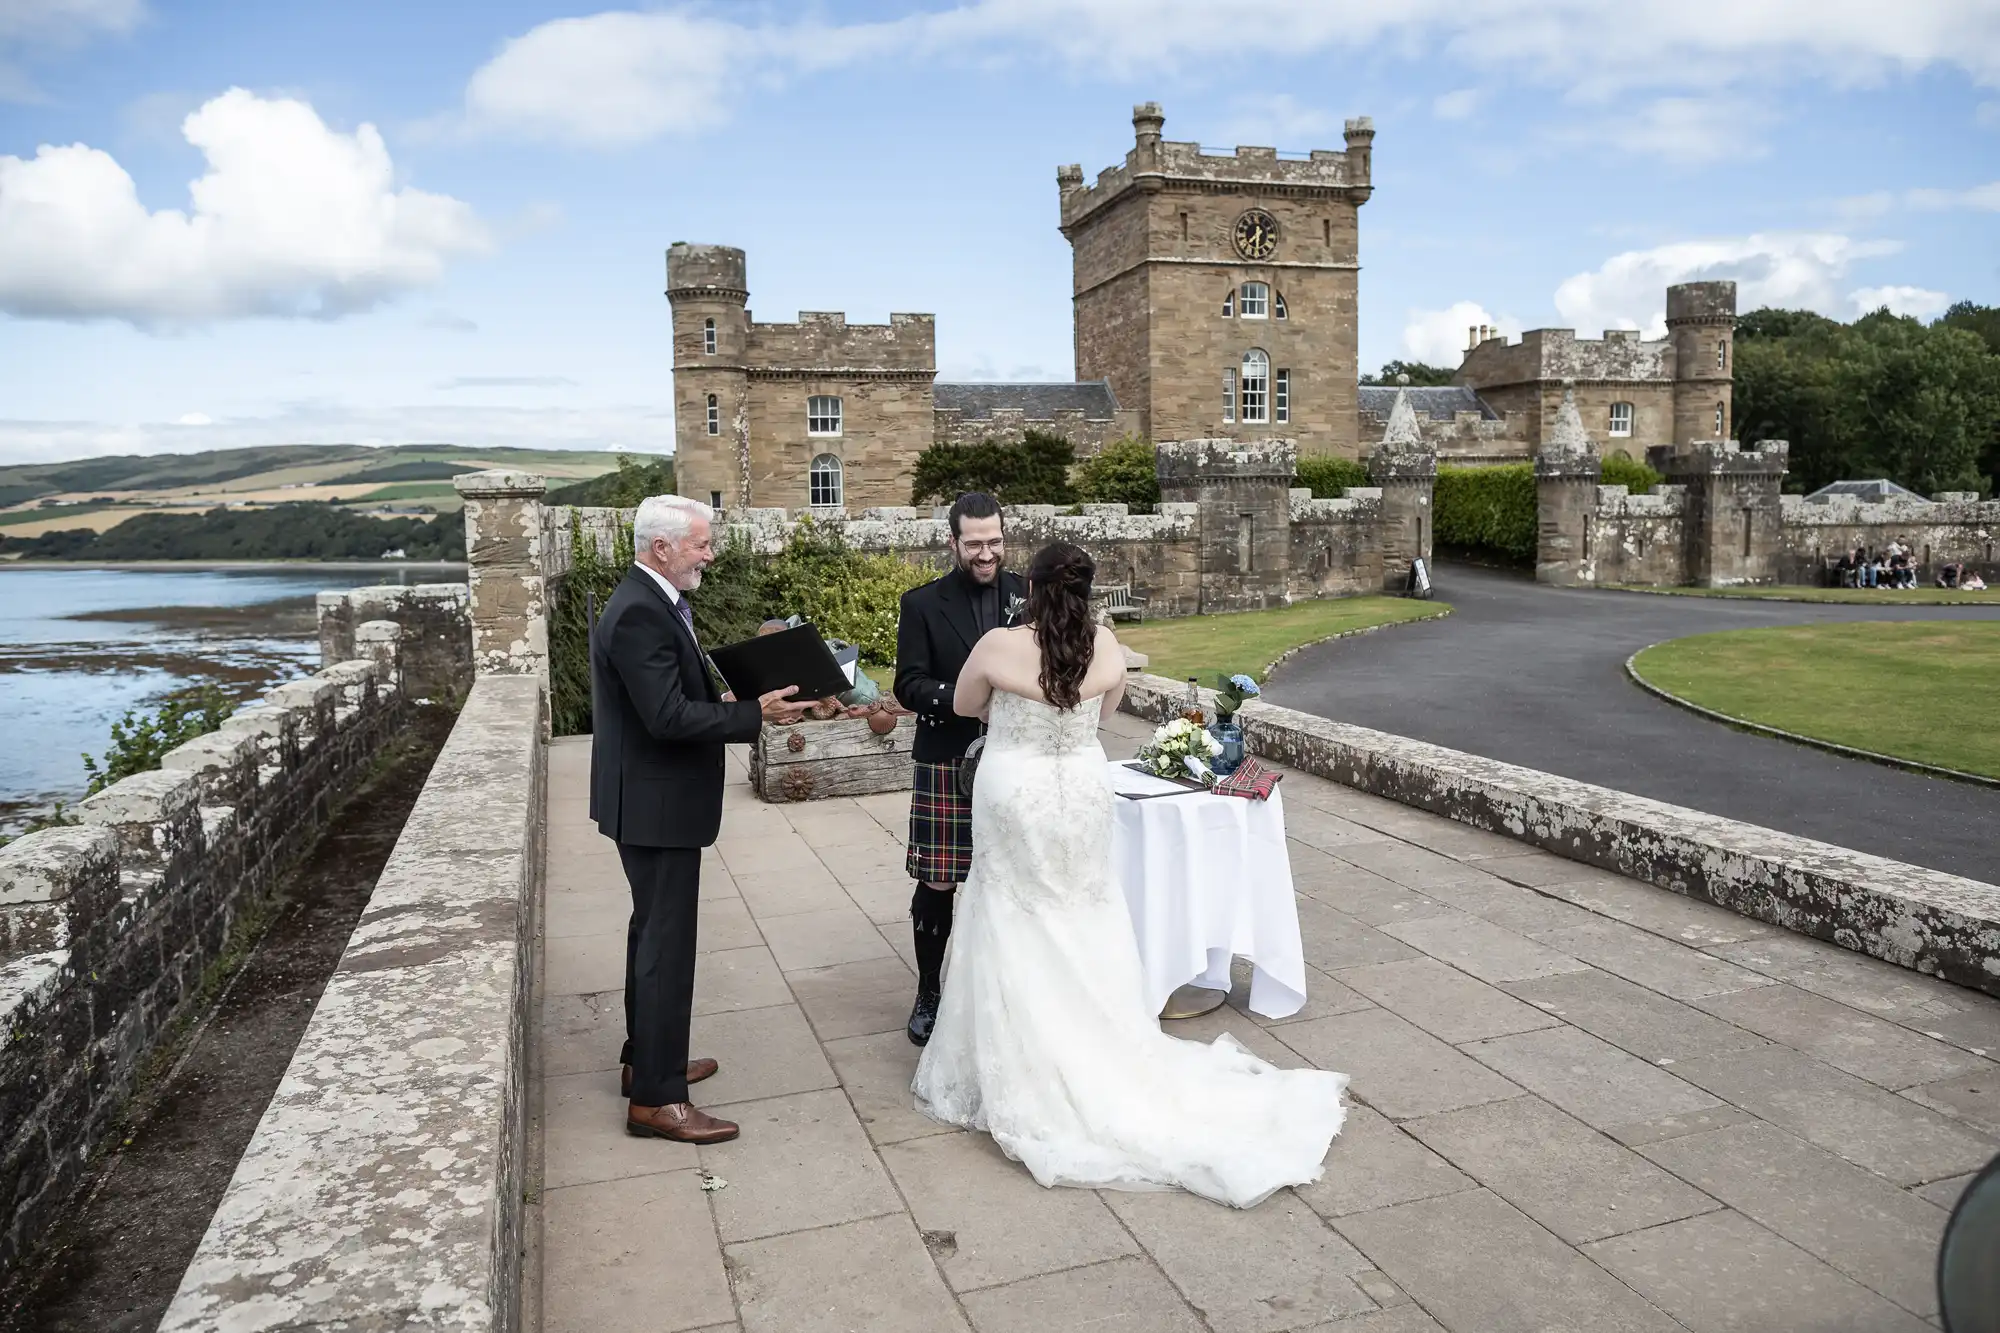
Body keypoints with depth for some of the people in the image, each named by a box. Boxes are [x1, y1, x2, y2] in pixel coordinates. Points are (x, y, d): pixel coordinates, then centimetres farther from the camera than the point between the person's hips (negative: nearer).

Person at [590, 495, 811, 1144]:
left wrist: (727, 701, 3)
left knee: (654, 932, 20)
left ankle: (646, 1058, 35)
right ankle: (655, 1098, 5)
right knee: (667, 943, -4)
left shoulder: (653, 602, 10)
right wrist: (753, 714, -22)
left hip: (655, 799, 11)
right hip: (655, 805, -11)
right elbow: (668, 717, -28)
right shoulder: (639, 614, -23)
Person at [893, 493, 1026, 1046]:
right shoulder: (922, 604, -2)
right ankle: (928, 994, 23)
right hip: (947, 767, -2)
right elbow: (909, 685, -7)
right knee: (936, 886, 5)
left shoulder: (1028, 595, 4)